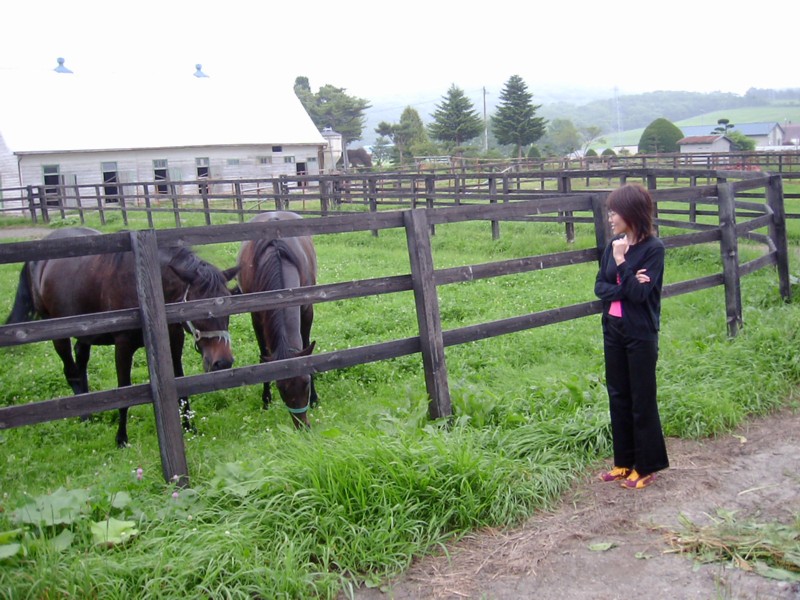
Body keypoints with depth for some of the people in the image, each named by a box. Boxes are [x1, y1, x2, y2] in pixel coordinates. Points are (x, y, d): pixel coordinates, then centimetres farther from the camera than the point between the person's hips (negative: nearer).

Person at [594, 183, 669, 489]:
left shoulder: (653, 248, -13)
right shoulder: (614, 245, 5)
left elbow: (639, 293, -20)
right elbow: (600, 286, 2)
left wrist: (621, 261, -18)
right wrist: (624, 289, -15)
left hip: (641, 335, -7)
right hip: (613, 329, 7)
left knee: (642, 400, 4)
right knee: (618, 397, 13)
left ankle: (646, 466, 18)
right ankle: (625, 461, 26)